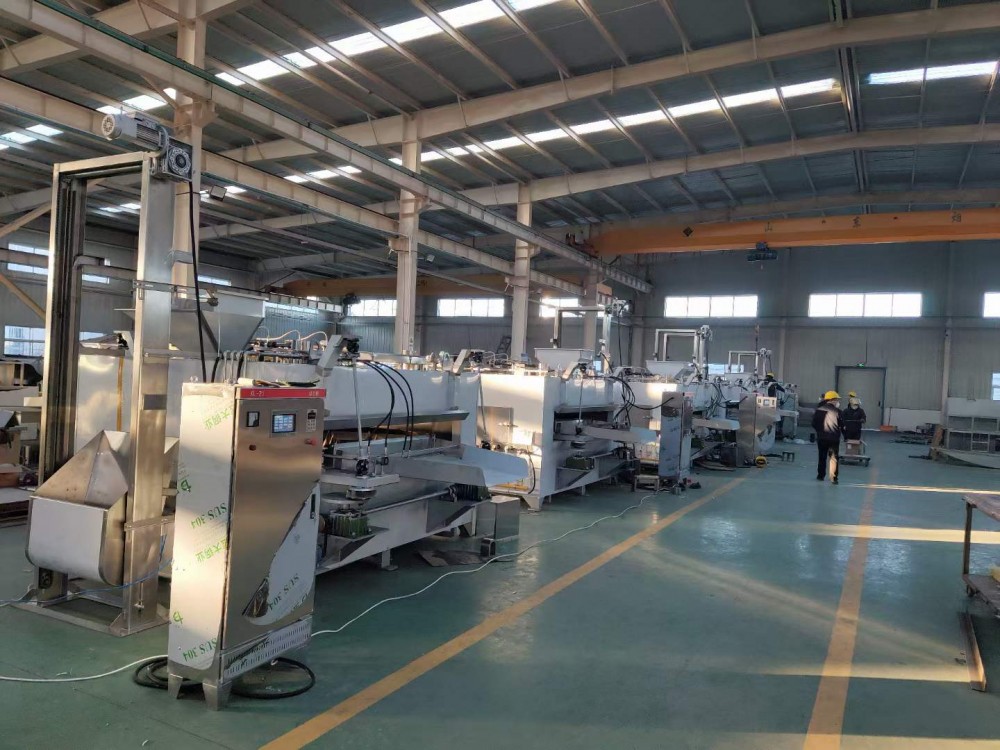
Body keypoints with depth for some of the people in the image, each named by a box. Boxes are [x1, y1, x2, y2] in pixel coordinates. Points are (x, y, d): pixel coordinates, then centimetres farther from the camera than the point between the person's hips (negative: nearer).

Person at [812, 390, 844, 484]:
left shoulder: (818, 410, -1)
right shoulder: (837, 412, -9)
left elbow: (814, 424, 3)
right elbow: (842, 426, -6)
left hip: (821, 438, 3)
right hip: (834, 438, -3)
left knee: (822, 457, 15)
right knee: (834, 457, 2)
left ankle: (820, 475, 19)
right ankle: (833, 477, -6)